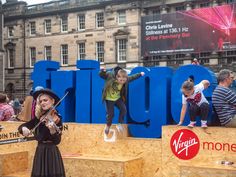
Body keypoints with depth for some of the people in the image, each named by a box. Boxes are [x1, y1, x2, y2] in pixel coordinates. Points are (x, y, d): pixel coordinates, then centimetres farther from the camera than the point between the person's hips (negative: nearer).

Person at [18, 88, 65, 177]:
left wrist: (52, 130, -38)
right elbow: (22, 126, 7)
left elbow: (57, 141, -18)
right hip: (40, 152, 5)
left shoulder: (56, 118, -10)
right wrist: (23, 128, -16)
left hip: (52, 153, -5)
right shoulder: (38, 118, 6)